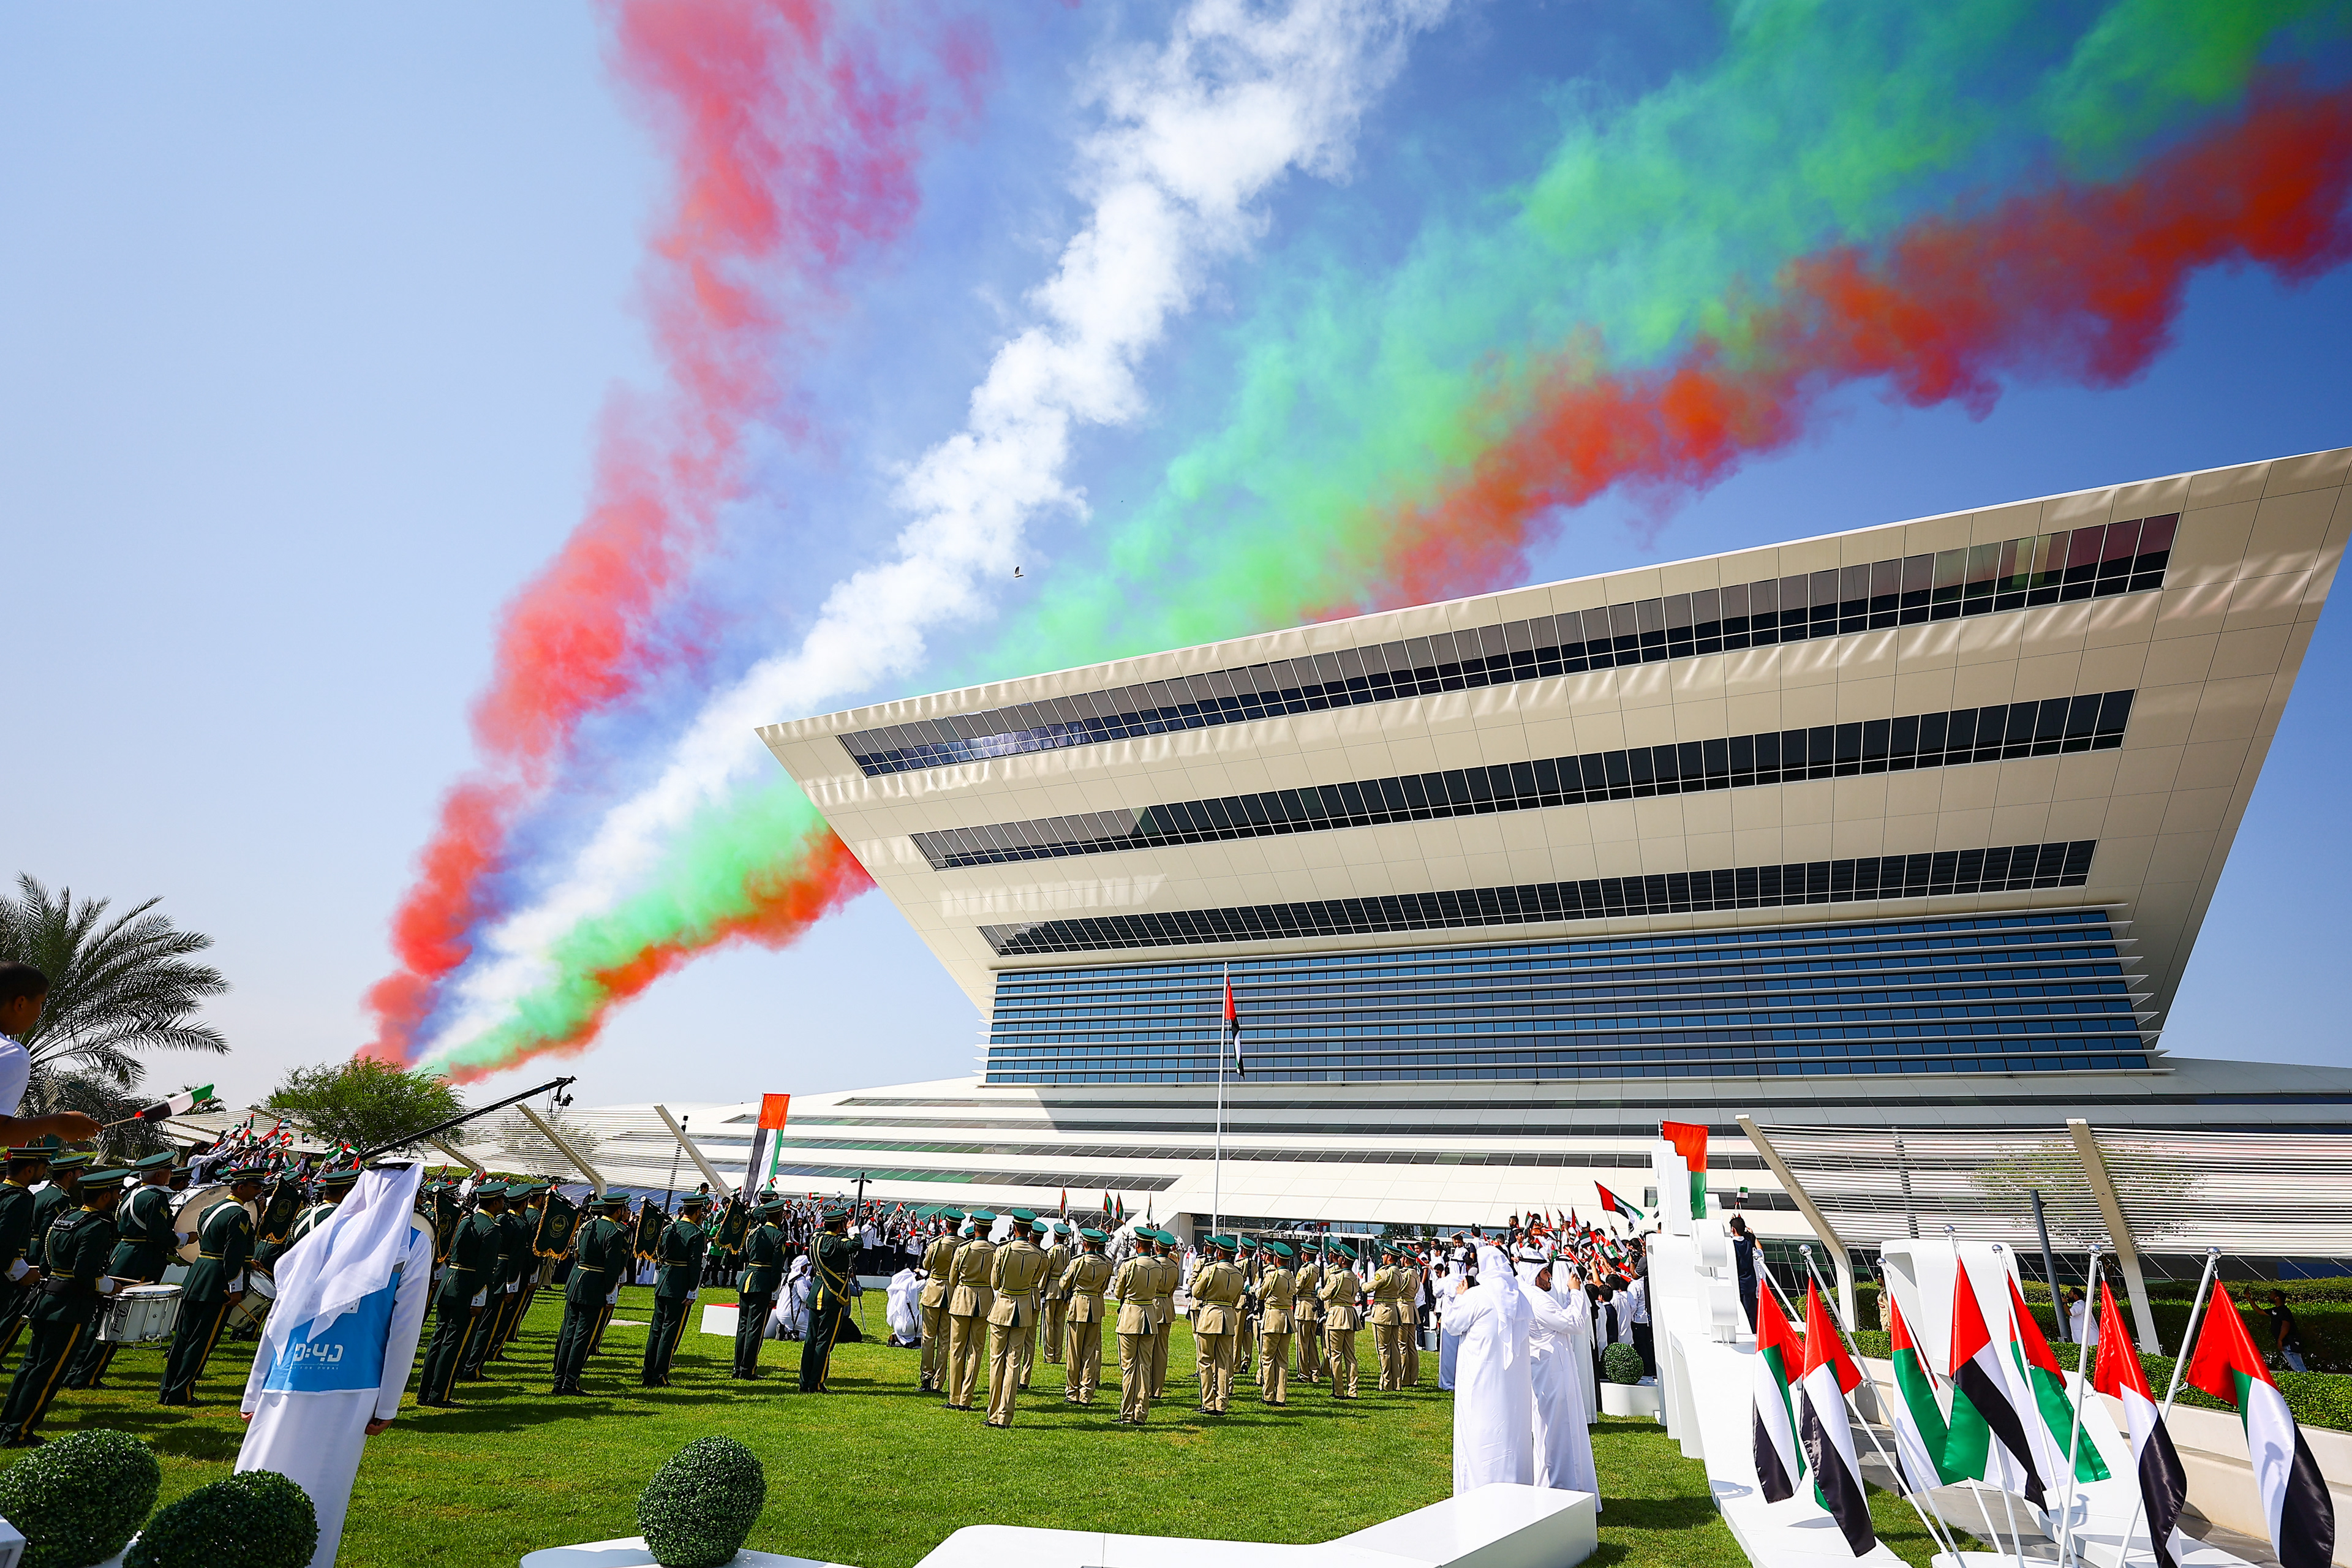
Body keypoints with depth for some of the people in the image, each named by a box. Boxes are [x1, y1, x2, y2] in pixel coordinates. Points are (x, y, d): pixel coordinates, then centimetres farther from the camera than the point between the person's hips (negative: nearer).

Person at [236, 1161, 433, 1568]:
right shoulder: (414, 1244, -2)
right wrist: (387, 1406, 2)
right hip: (349, 1387, -3)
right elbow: (405, 1330, -4)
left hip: (287, 1380, 3)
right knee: (321, 1492, 7)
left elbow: (279, 1314, 9)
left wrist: (253, 1394, 15)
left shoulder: (328, 1230, 8)